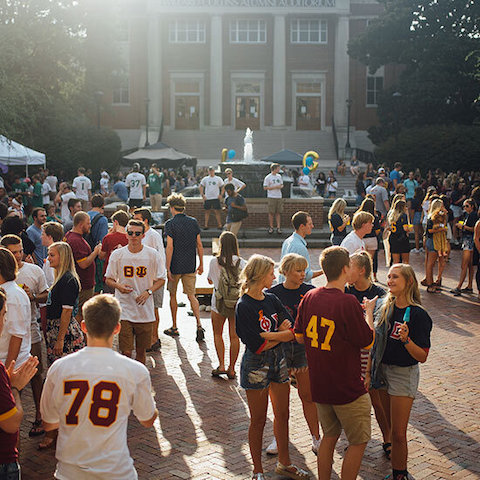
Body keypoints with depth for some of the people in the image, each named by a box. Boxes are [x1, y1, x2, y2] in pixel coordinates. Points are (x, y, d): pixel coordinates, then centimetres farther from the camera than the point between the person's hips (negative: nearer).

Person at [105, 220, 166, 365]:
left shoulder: (152, 254, 0)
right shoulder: (117, 254, 0)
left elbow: (161, 279, 7)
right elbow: (108, 279, 9)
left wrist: (148, 291, -10)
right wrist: (119, 286, -13)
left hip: (145, 310, 1)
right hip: (124, 310, -1)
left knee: (141, 350, 11)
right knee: (126, 351, -6)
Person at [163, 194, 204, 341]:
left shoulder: (170, 223, -10)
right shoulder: (193, 222, 4)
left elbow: (170, 247, -15)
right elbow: (199, 245, 6)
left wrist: (168, 268, -13)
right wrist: (201, 264, 14)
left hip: (175, 266, -4)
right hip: (190, 266, 4)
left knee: (173, 295, 13)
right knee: (191, 296, 8)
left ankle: (174, 327, 21)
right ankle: (199, 324, -10)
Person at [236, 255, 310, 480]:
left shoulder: (272, 299, 6)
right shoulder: (244, 306, -15)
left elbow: (293, 330, -3)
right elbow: (257, 346, -20)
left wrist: (268, 335, -18)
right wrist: (281, 335, -9)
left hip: (278, 361, 7)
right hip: (256, 366, -7)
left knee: (282, 415, 14)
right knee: (258, 420, 4)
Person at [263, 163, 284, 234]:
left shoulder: (279, 176, 13)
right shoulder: (268, 177, -5)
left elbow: (281, 185, 22)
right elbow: (265, 187, -8)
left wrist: (281, 186, -3)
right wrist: (275, 187, -13)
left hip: (279, 197, 5)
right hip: (271, 197, -5)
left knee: (278, 212, 3)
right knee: (271, 212, -2)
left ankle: (278, 227, 5)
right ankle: (271, 227, 6)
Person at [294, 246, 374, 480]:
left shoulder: (309, 297, -3)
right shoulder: (348, 302, -22)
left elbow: (300, 336, 7)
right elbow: (368, 342, -13)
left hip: (319, 385, 6)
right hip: (347, 387, -6)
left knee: (329, 436, 22)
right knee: (358, 442, 11)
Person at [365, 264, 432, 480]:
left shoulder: (418, 314, -15)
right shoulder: (384, 309, 2)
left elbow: (422, 357, -15)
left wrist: (406, 340, -31)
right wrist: (368, 372, 8)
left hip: (404, 374, -6)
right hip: (382, 371, 6)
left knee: (398, 433, -3)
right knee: (391, 429, 15)